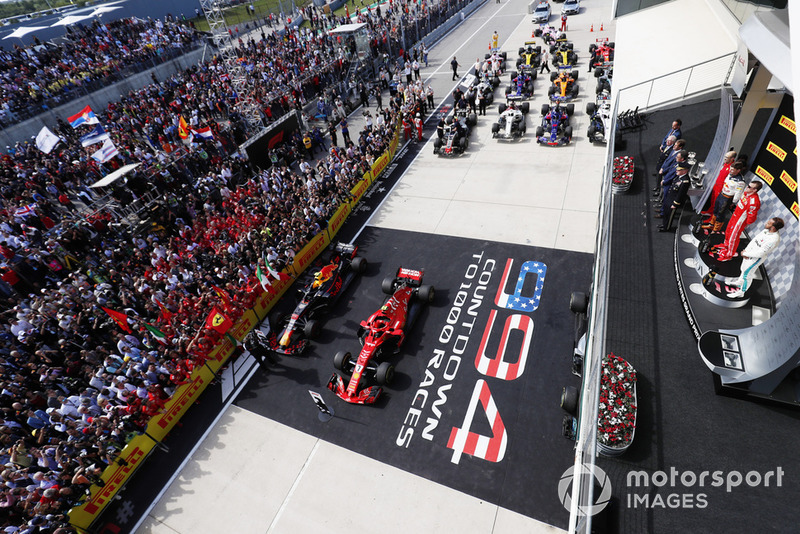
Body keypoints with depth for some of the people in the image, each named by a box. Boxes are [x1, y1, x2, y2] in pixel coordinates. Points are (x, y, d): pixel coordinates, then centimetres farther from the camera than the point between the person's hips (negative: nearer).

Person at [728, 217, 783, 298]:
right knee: (743, 269, 28)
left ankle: (741, 292, 25)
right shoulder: (766, 230, -7)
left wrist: (745, 253, -18)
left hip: (756, 258, -8)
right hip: (749, 253, 8)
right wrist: (746, 250, -10)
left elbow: (760, 253, -29)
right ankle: (740, 282, 53)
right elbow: (754, 240, 2)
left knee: (747, 275, 7)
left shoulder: (774, 239, -32)